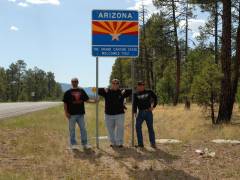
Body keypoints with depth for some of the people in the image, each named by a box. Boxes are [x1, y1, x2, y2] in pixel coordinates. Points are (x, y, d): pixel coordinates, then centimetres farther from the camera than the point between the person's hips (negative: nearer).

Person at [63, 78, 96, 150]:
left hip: (80, 114, 3)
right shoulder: (68, 92, 2)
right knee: (72, 129, 3)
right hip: (72, 114, -3)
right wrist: (66, 112, -9)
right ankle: (73, 144, 13)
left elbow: (86, 100, 12)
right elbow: (65, 103, -1)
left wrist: (93, 101, -5)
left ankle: (84, 144, 15)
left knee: (83, 129, 6)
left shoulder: (82, 91, 11)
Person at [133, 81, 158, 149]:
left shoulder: (149, 92, 1)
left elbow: (155, 98, 9)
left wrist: (153, 106, 0)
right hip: (140, 112, 2)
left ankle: (153, 143, 6)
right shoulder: (136, 94, 5)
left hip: (148, 112, -2)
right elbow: (135, 104, 0)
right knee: (138, 127, -4)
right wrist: (135, 112, -11)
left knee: (150, 128, 1)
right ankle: (140, 143, 3)